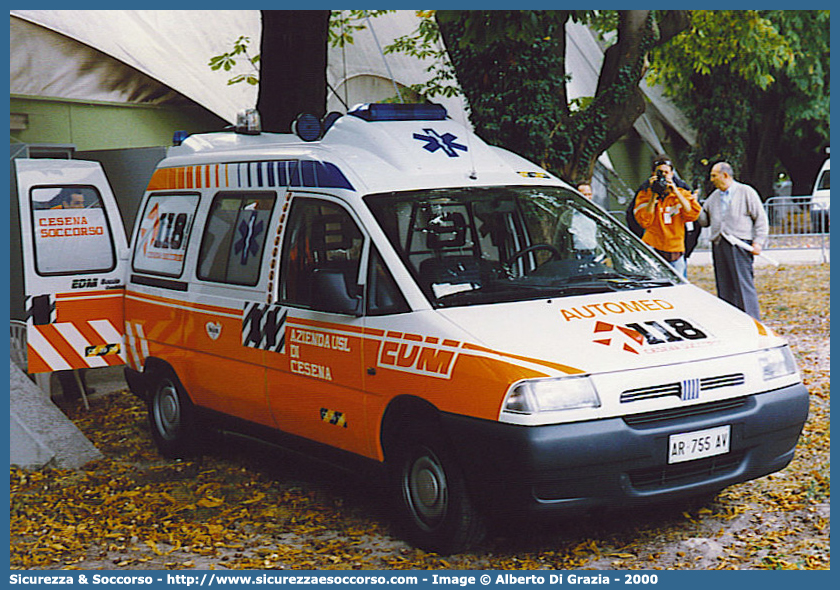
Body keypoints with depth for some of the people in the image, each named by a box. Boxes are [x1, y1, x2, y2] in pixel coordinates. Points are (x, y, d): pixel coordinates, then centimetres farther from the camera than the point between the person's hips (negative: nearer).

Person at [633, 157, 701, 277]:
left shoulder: (682, 193, 11)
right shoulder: (644, 194, 5)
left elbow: (692, 214, -8)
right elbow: (644, 222, -9)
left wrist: (675, 191, -10)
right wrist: (654, 195, -12)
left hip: (676, 251, 2)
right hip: (652, 248, -2)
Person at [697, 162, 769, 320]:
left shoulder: (746, 192, 3)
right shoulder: (714, 197, 19)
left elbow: (761, 218, 1)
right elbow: (704, 220, 19)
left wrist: (758, 242, -8)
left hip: (740, 245, -6)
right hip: (719, 246, 6)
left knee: (744, 285, -9)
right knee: (724, 287, 5)